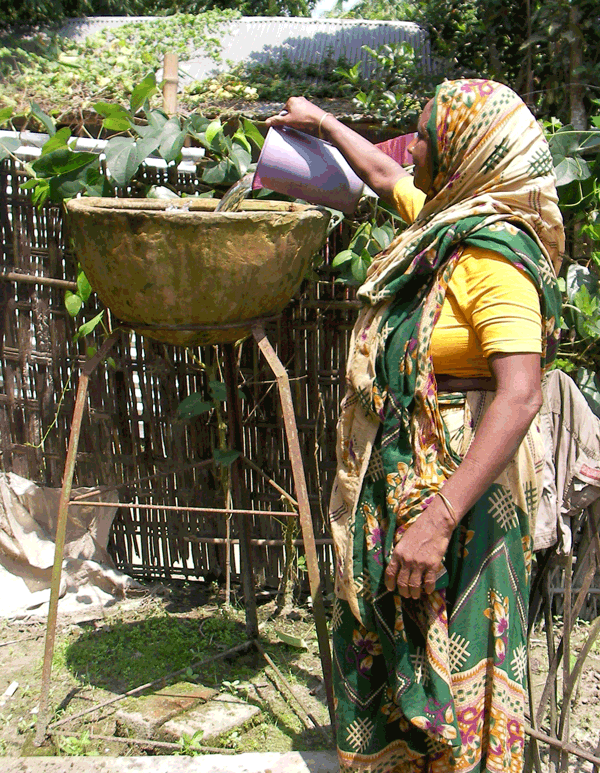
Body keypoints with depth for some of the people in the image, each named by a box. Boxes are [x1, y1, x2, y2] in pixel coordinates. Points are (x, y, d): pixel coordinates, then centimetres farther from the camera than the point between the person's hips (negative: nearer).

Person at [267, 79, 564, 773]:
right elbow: (382, 175, 28)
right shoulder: (444, 216, 7)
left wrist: (439, 517, -34)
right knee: (386, 650, 22)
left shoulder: (495, 254, -21)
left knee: (448, 668, 4)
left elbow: (519, 398, -30)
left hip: (458, 483, -10)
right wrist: (321, 122, 41)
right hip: (400, 476, 10)